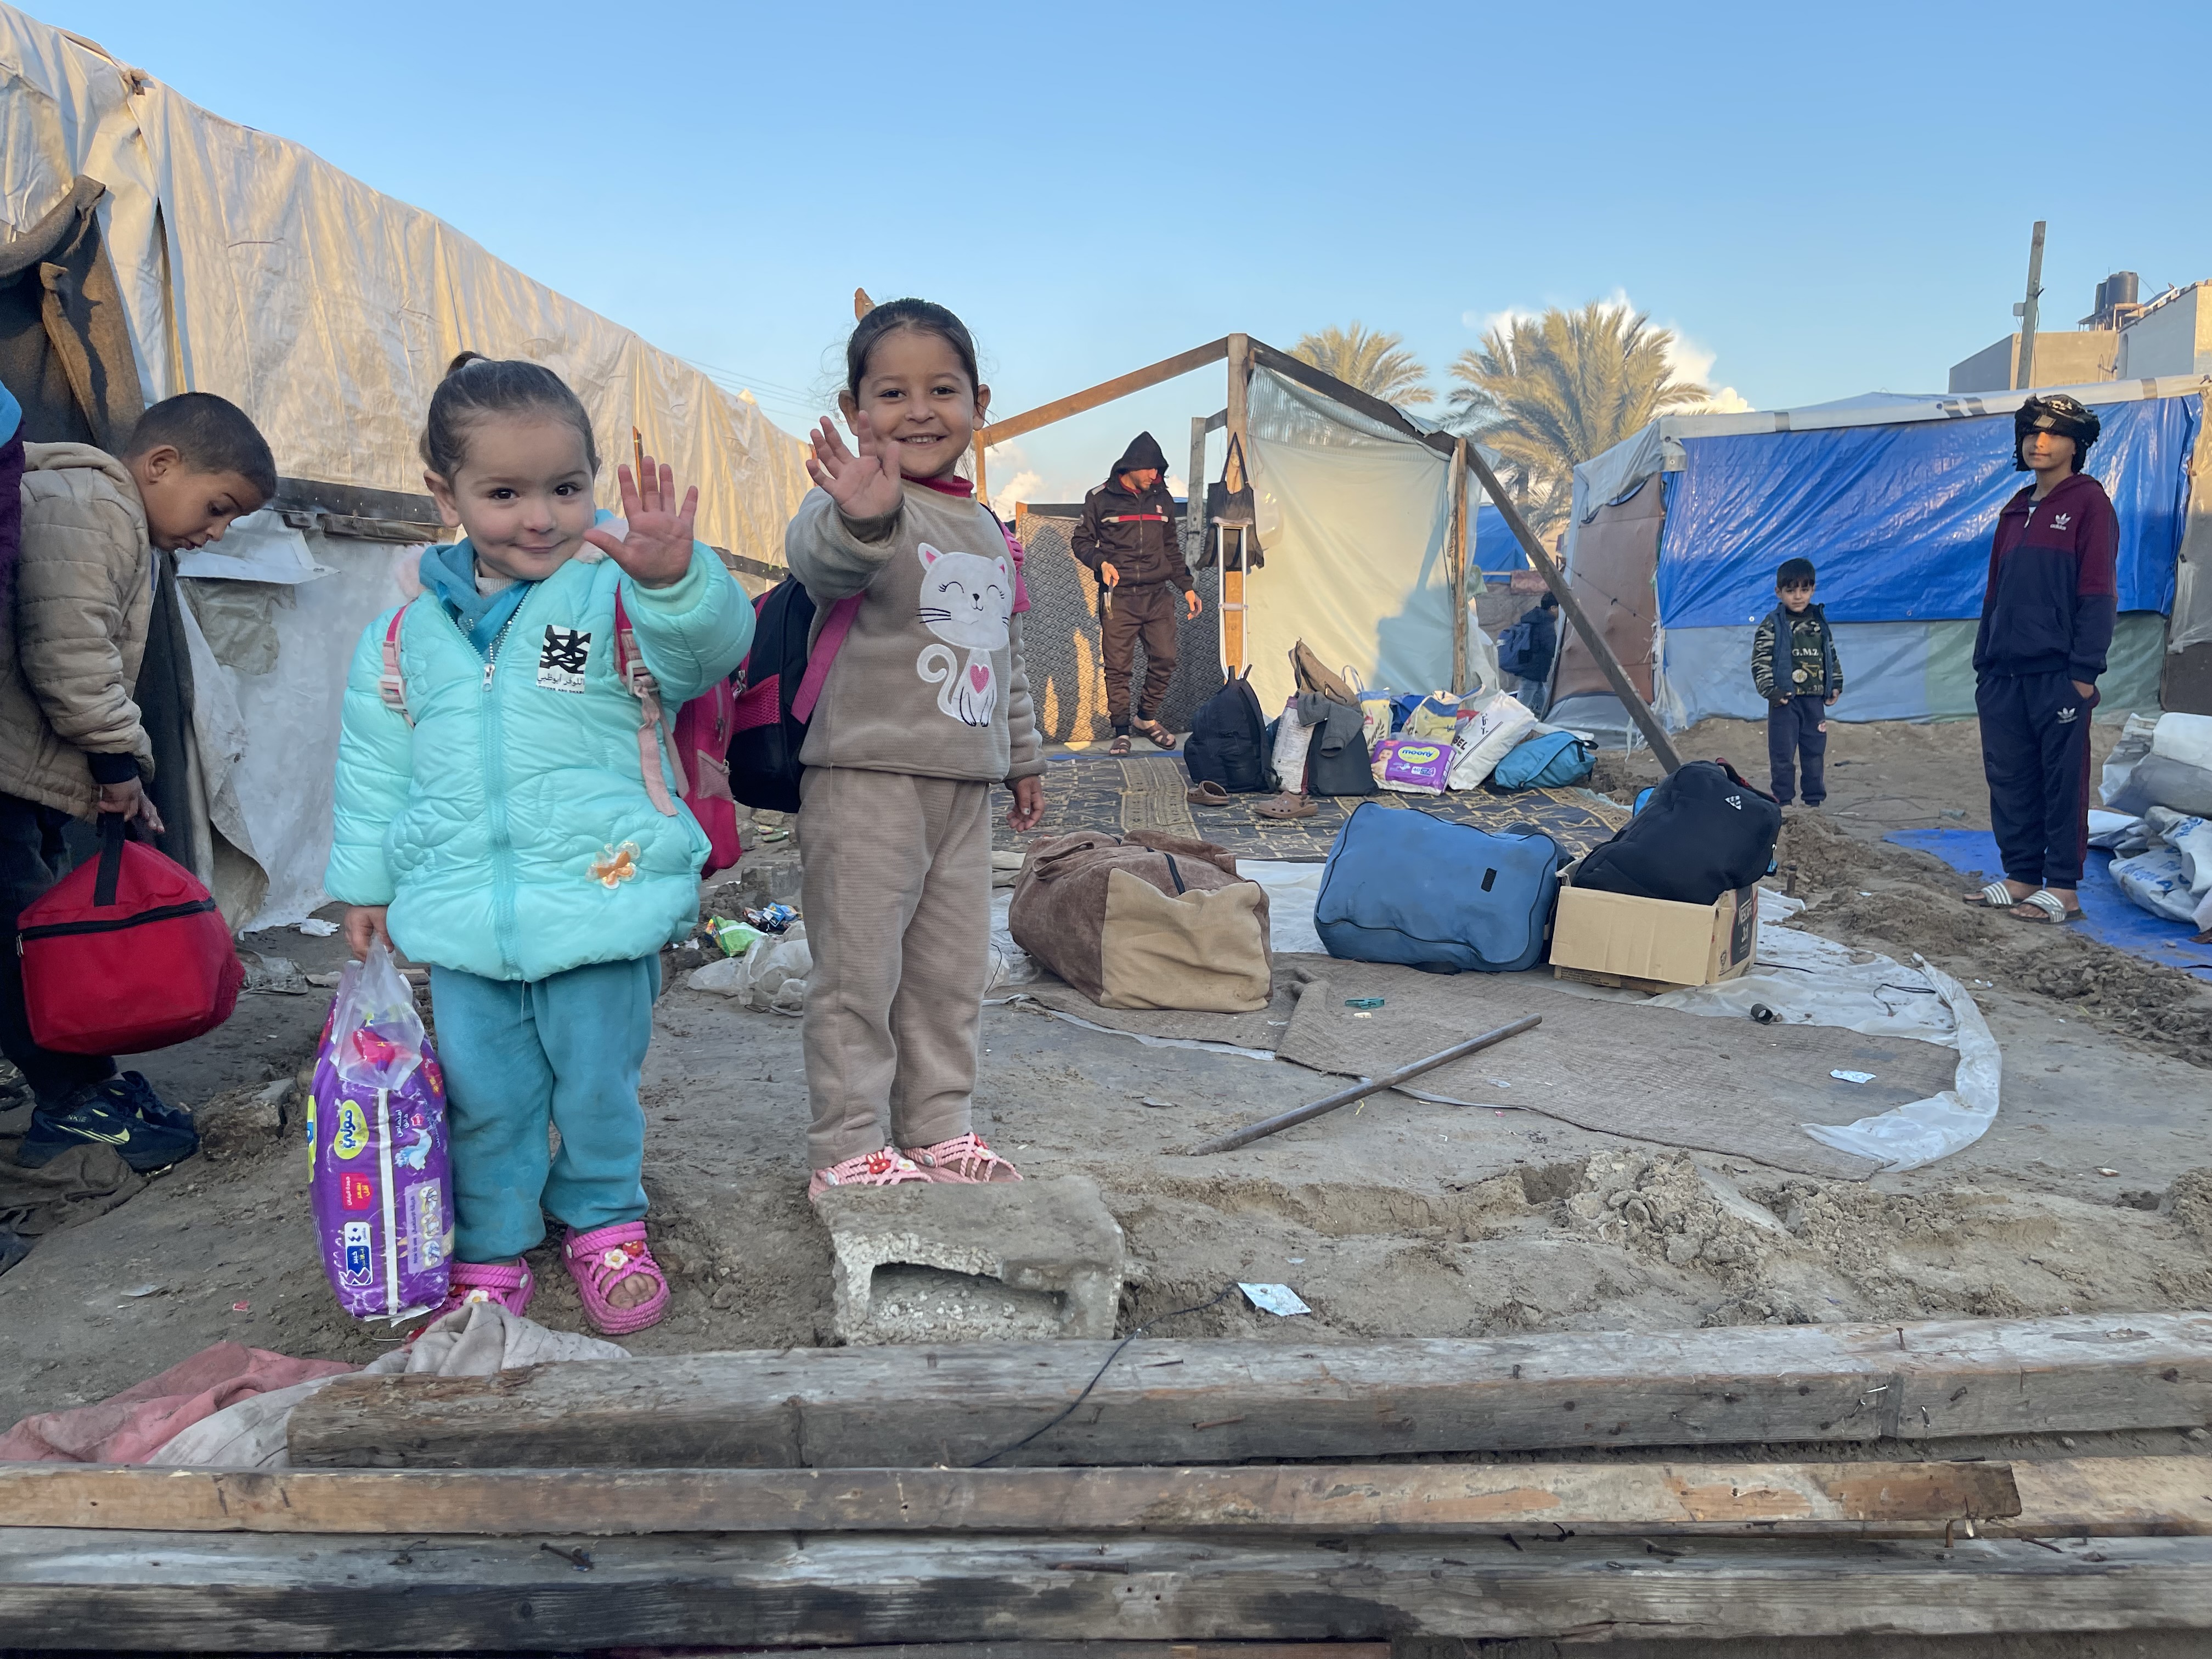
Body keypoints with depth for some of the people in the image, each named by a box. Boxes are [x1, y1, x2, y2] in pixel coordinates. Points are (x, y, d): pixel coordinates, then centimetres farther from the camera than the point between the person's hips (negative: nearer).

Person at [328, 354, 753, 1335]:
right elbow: (375, 767, 15)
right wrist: (364, 883, 16)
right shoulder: (408, 634, 7)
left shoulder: (618, 598, -4)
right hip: (462, 913, 3)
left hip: (604, 897, -3)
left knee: (598, 1085, 10)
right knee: (484, 1096, 12)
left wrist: (676, 576, -43)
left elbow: (714, 643, -23)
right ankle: (492, 1249, 31)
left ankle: (605, 1226, 34)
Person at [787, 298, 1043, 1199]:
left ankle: (938, 1130, 27)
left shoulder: (988, 532, 16)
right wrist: (861, 518, -55)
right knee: (859, 970, -1)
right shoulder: (857, 502, -8)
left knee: (952, 971, 14)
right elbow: (817, 558, -33)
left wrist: (1023, 755, 28)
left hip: (964, 786, 7)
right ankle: (847, 1149, 11)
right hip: (866, 778, -7)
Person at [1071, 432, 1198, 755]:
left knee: (1164, 659, -1)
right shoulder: (1101, 499, 1)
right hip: (1118, 598, -3)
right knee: (1118, 666, -3)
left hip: (1158, 595, 4)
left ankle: (1147, 717, 20)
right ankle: (1121, 731, 7)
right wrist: (1100, 562, -13)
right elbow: (1081, 541, 7)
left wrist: (1187, 587, 14)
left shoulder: (1162, 499, 14)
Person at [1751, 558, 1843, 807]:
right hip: (1785, 700, -4)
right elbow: (1760, 661, -10)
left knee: (1815, 751, 10)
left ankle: (1814, 799, 20)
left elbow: (1832, 656, 17)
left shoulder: (1820, 622, 8)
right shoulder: (1772, 625, -7)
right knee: (1783, 753, -1)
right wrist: (1770, 690, -16)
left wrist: (1836, 685, 11)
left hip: (1815, 700, 5)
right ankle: (1783, 800, 7)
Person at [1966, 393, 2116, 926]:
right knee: (2009, 779, 7)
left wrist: (2085, 670, -14)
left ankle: (2064, 888, 1)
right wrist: (1983, 663, 13)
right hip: (2004, 673, 7)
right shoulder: (2015, 511, 20)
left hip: (2058, 673, -7)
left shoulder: (2089, 502, 0)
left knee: (2063, 779, -3)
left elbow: (2098, 591, -7)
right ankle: (2021, 875, 16)